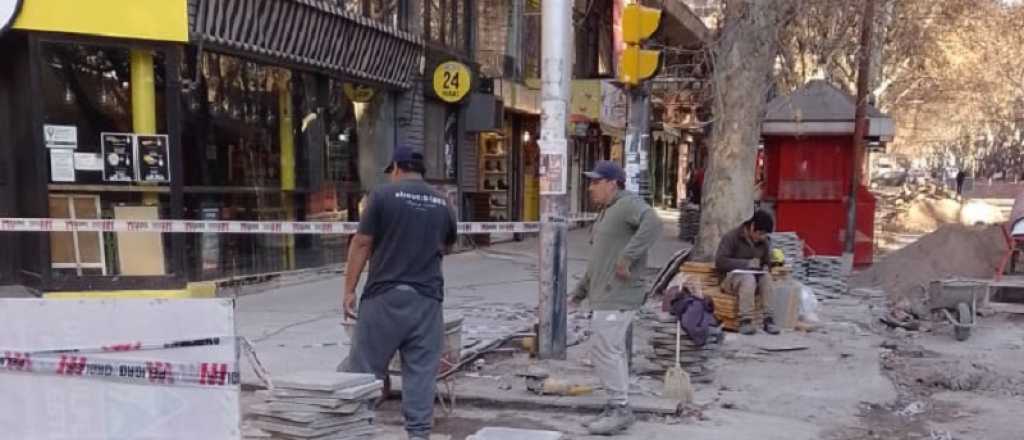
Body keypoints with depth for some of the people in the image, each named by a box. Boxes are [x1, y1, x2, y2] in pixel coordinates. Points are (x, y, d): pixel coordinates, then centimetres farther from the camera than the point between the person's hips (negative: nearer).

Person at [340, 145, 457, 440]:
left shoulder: (383, 195, -1)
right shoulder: (442, 204, 12)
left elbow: (362, 244, -3)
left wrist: (349, 290, 1)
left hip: (385, 295, -3)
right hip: (427, 298, 3)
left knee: (363, 368, 4)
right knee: (421, 371, 5)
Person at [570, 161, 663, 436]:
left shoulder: (629, 204, -11)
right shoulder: (606, 213, 21)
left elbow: (653, 225, -32)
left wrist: (627, 257, -34)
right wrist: (580, 292, 28)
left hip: (618, 296, -10)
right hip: (606, 295, 10)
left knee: (605, 352, -8)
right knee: (613, 352, 13)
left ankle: (620, 409, 2)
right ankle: (617, 410, 21)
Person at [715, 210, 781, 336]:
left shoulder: (764, 242, 10)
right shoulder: (731, 237, -7)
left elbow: (767, 263, 18)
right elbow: (720, 261, -15)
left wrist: (766, 268, -8)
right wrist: (746, 263, -23)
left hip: (756, 277, 5)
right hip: (732, 278, -5)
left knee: (767, 277, -29)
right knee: (748, 278, -37)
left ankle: (768, 319, -30)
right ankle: (745, 321, -39)